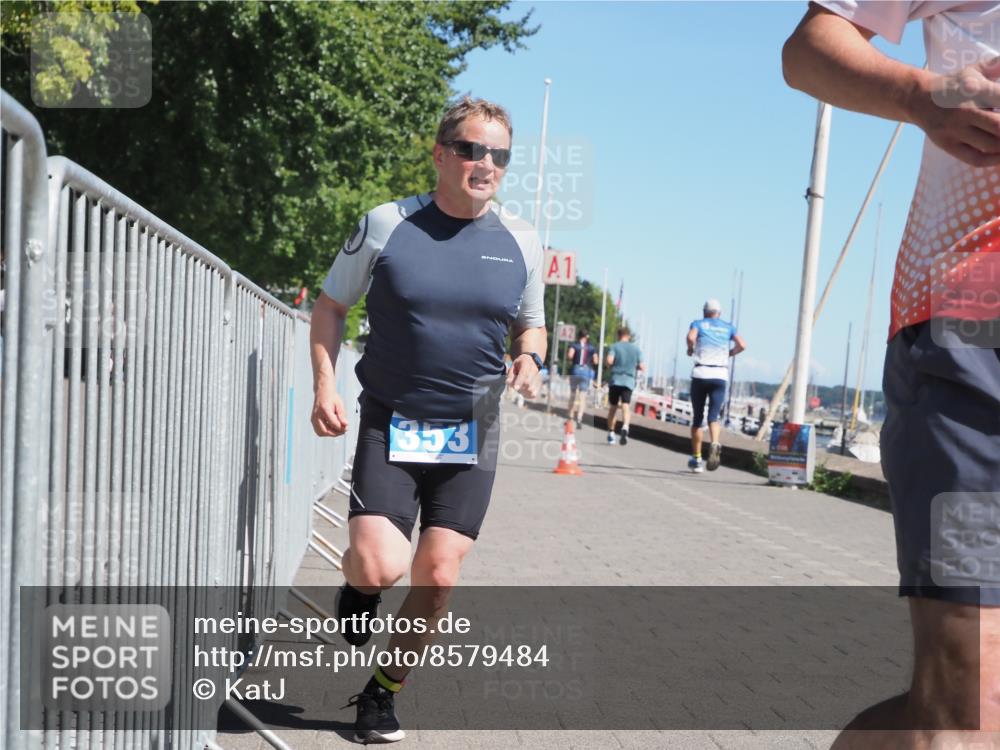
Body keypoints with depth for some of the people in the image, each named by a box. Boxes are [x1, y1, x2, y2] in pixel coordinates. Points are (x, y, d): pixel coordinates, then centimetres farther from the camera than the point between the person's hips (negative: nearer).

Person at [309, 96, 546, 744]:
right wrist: (325, 386, -6)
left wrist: (529, 359, -7)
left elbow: (530, 325, 17)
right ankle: (359, 584, 23)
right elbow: (331, 306, 6)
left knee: (437, 578, 3)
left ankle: (383, 692, 27)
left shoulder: (522, 242, 3)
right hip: (390, 424, -2)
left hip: (472, 434, 3)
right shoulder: (387, 224, -5)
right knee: (378, 567, -17)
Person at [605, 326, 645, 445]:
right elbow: (642, 367, 5)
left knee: (613, 407, 11)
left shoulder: (615, 346, 2)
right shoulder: (636, 349, 9)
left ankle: (611, 433, 15)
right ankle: (625, 427, -34)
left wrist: (606, 362, 8)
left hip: (615, 380, 0)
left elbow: (609, 361, -14)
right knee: (626, 406, -8)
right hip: (629, 381, 1)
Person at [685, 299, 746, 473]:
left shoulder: (698, 324, 10)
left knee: (697, 418, 9)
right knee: (713, 416, -3)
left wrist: (690, 349, 7)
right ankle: (715, 444, -34)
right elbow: (742, 345, 2)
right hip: (720, 375, 1)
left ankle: (696, 459, 11)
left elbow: (691, 337, -12)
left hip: (700, 373, -1)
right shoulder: (728, 327, 16)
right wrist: (729, 353, 19)